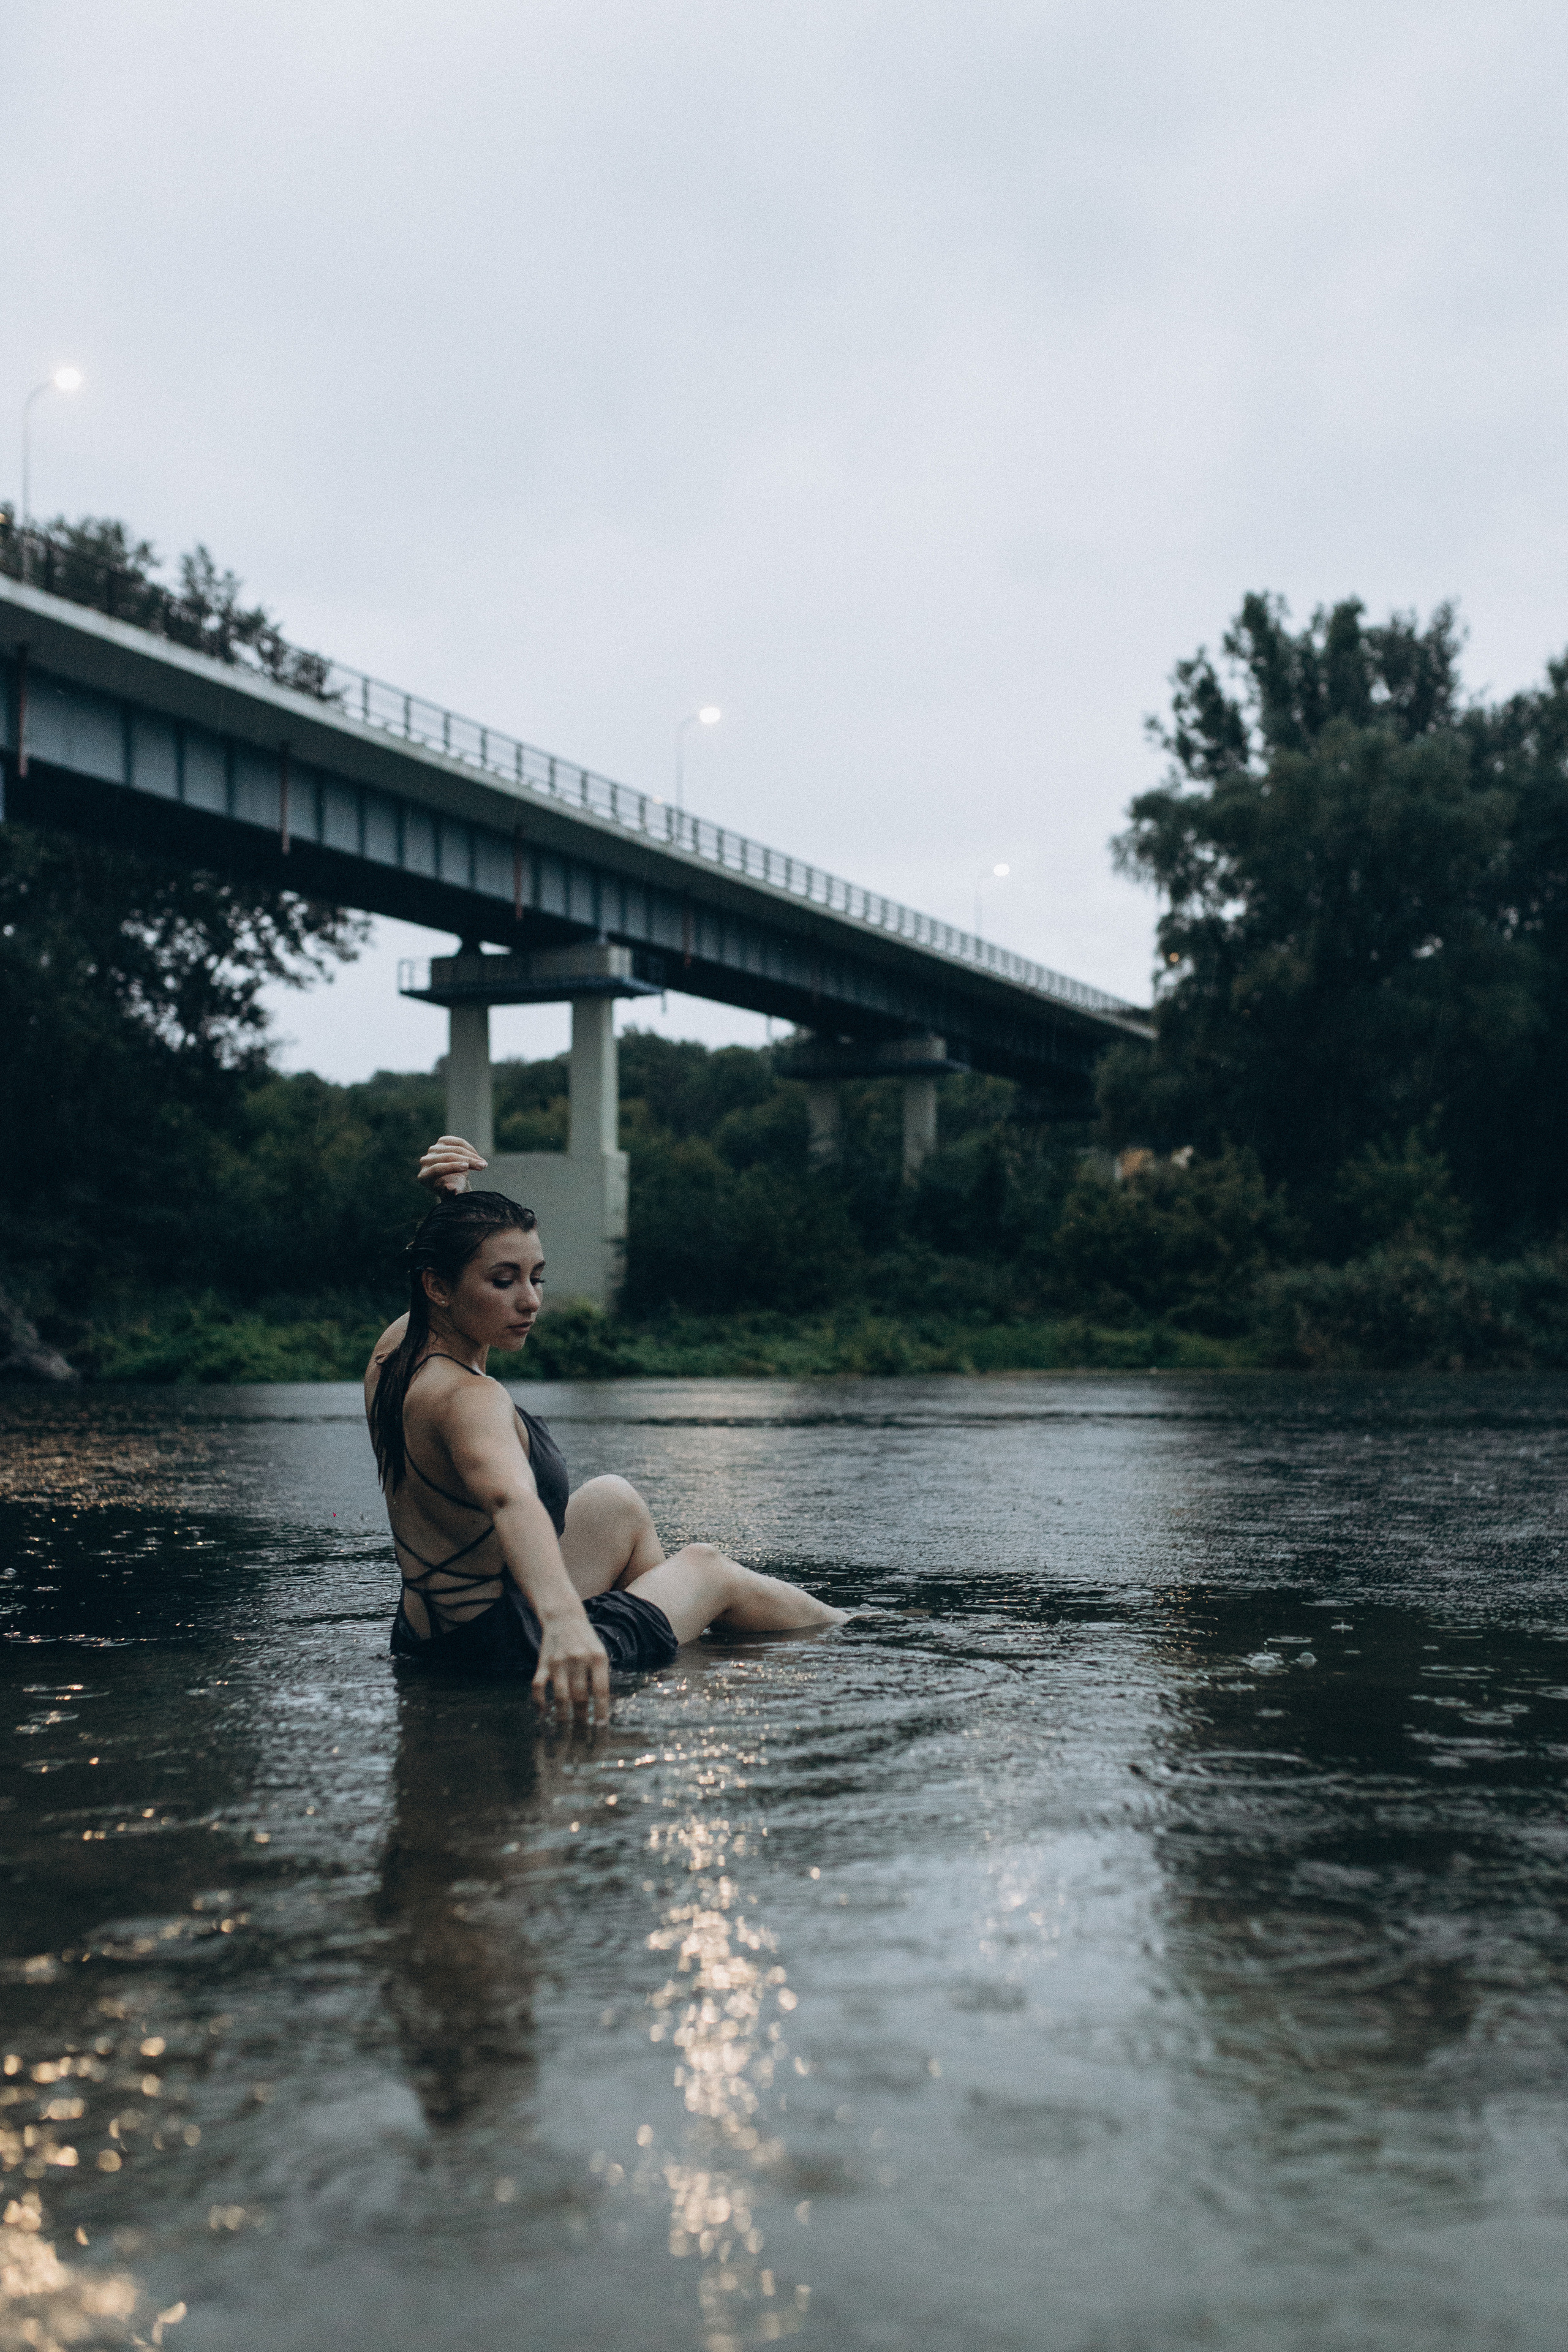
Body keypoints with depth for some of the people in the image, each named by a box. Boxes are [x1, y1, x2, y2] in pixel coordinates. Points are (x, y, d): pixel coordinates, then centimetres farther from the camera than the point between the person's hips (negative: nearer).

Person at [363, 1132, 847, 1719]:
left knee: (616, 1501, 29)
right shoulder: (469, 1399, -29)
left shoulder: (394, 1352, 0)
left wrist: (453, 1202, 2)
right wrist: (563, 1620, -69)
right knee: (712, 1571, 17)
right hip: (511, 1653, -9)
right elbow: (510, 1500, -52)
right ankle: (842, 1626, 45)